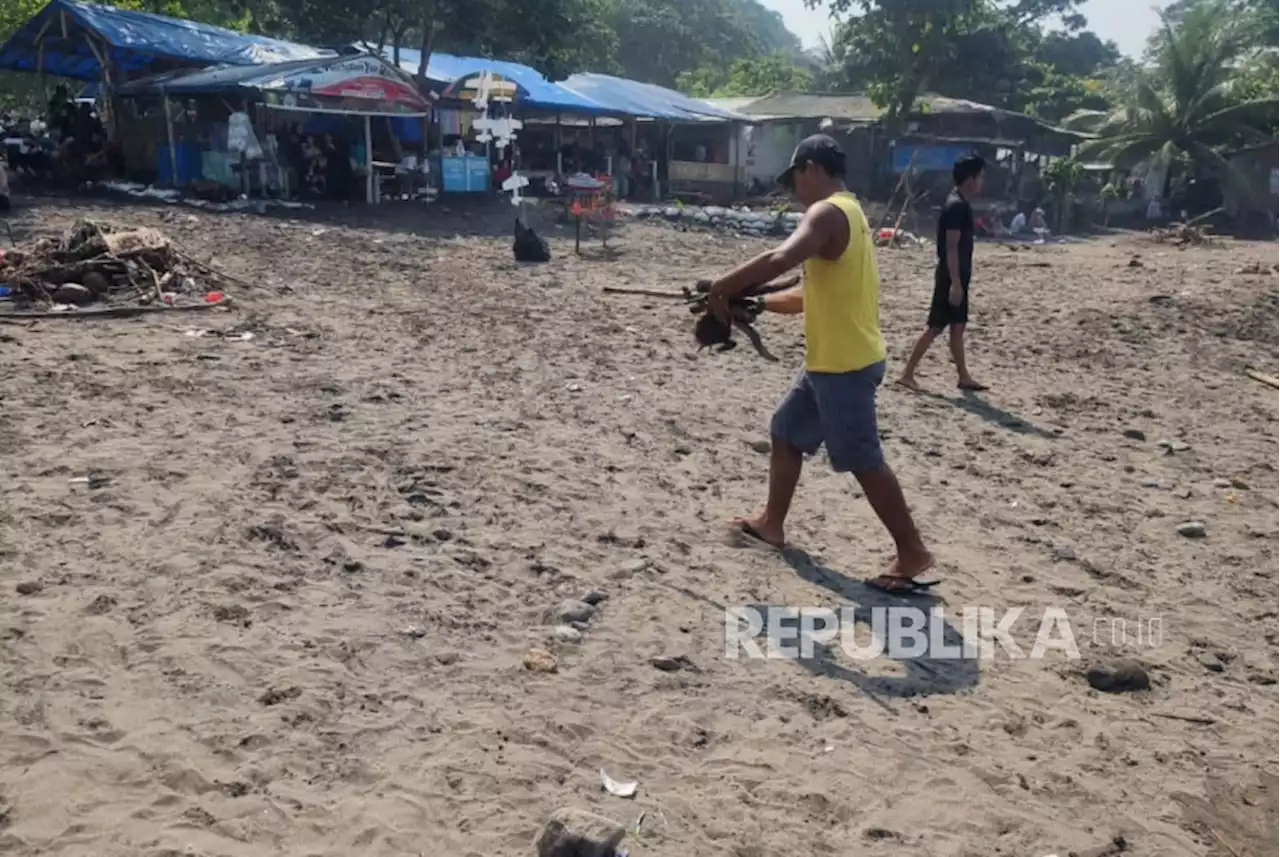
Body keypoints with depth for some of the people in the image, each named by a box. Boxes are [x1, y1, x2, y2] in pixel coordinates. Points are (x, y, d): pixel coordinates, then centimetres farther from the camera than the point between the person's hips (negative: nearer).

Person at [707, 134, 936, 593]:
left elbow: (779, 259, -36)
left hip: (846, 364, -10)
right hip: (831, 361, 10)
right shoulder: (846, 212, 16)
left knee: (864, 461, -2)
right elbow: (814, 292, 20)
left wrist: (723, 287, -22)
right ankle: (771, 525, 30)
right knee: (786, 434, 18)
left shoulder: (828, 212, -17)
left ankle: (912, 552, 8)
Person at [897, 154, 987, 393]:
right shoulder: (957, 206, -17)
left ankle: (964, 377, 19)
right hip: (952, 278, -10)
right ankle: (907, 373, -1)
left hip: (958, 278, 10)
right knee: (936, 327, -6)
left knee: (958, 327, 12)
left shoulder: (961, 205, 14)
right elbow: (951, 247, -22)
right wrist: (955, 283, -24)